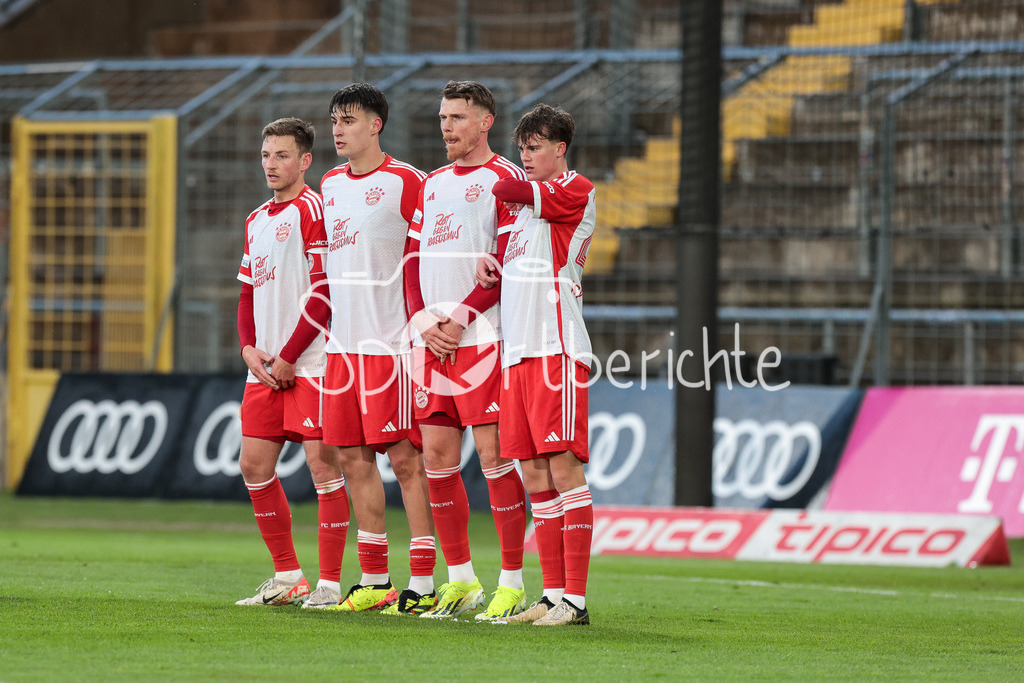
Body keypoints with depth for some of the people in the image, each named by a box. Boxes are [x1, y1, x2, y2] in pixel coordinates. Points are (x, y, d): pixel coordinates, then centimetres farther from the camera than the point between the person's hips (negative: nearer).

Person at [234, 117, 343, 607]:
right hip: (266, 365, 9)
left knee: (321, 461, -8)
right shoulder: (256, 221, 18)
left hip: (310, 363, -9)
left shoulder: (313, 210, -8)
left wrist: (287, 356, -14)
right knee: (254, 464, 7)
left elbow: (323, 292, -14)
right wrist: (249, 347, 4)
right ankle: (288, 576, 16)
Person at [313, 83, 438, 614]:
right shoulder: (331, 185, 15)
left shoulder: (405, 182, -7)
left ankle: (422, 584, -6)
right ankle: (373, 580, 14)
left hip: (391, 342, -7)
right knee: (353, 456, 7)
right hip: (343, 344, 7)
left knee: (405, 456, -7)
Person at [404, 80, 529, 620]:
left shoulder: (504, 178, -3)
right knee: (437, 458, 6)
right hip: (431, 342, 7)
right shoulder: (432, 184, 18)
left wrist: (460, 316, -13)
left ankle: (512, 584, -4)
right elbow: (414, 259, 16)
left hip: (482, 338, -7)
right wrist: (422, 320, 0)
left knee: (494, 457, -8)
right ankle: (460, 580, 14)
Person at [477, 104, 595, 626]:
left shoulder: (576, 190, -2)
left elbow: (507, 190, -9)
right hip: (518, 349, 8)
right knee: (534, 474, 6)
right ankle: (552, 593, 8)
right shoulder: (522, 205, 22)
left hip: (557, 348, -8)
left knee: (563, 465, -11)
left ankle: (575, 598, -12)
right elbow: (503, 265, 27)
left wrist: (510, 186, 13)